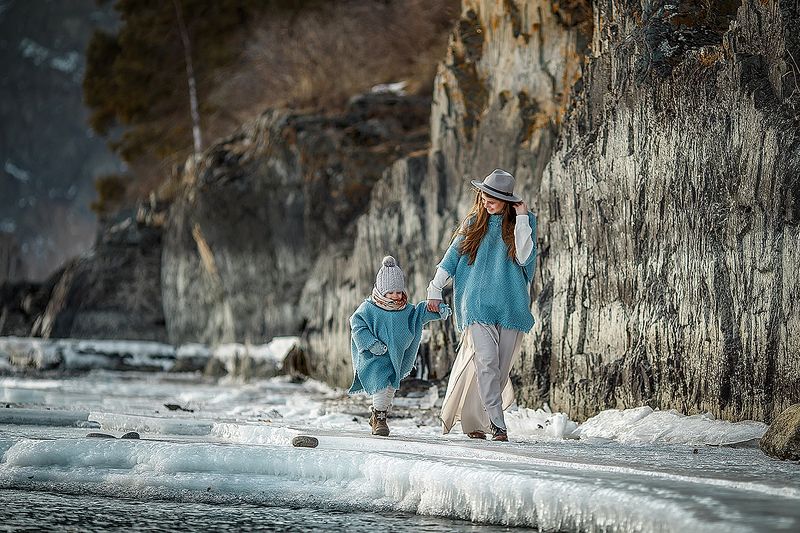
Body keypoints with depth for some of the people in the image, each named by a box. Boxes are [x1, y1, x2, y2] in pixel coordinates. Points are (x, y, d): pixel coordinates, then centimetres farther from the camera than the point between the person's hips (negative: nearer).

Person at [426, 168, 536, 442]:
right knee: (487, 363, -17)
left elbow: (524, 257, -7)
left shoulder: (523, 222, 8)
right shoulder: (473, 224, 12)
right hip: (478, 304, 0)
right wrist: (435, 290, 12)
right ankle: (497, 425, -22)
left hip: (510, 305, 1)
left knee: (501, 367, 2)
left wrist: (522, 219, -7)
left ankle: (473, 420, 15)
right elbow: (451, 257, 16)